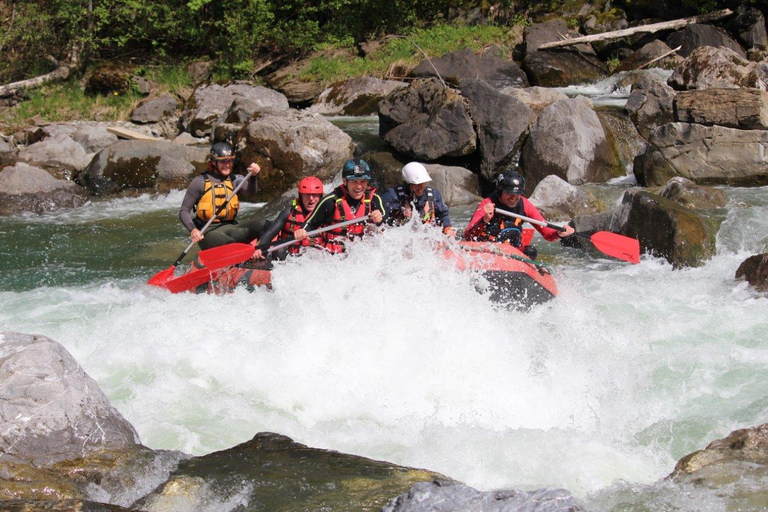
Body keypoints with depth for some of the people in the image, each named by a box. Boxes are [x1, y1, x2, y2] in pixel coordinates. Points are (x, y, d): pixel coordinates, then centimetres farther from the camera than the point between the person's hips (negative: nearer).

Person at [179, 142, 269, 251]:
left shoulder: (234, 180, 11)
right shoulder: (200, 182, 1)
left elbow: (251, 191, -10)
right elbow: (184, 211, 1)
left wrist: (253, 176, -33)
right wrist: (193, 230, -18)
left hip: (230, 227, 4)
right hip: (207, 231, -4)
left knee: (262, 224, -24)